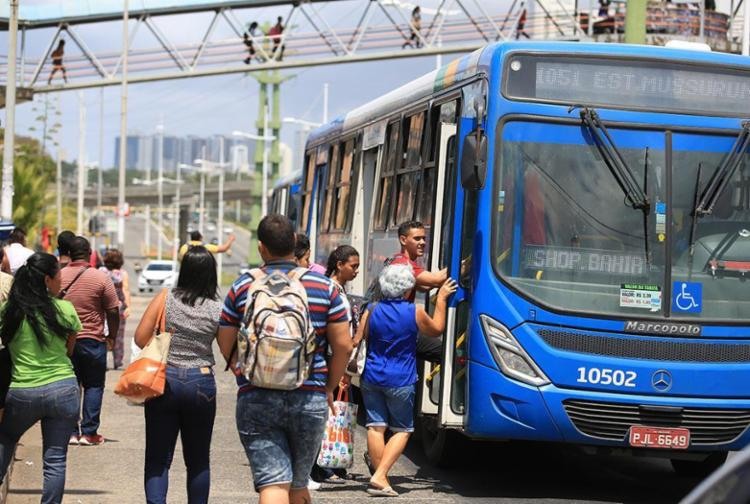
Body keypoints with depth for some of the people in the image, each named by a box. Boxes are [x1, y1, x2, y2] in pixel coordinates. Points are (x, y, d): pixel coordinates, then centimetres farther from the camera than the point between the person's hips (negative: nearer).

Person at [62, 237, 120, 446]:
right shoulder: (101, 278, -9)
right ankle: (89, 432, 4)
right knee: (93, 386, 7)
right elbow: (113, 311, -6)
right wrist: (112, 335, 9)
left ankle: (70, 432, 8)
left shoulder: (58, 276, -1)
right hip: (92, 340, -3)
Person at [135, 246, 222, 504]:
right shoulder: (218, 309, -5)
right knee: (198, 460, 13)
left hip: (164, 380, 0)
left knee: (158, 458, 2)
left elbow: (141, 337, -5)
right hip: (201, 382, 0)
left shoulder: (165, 298, -4)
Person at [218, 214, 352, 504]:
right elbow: (343, 346, 1)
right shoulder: (325, 287, 2)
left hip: (256, 401, -1)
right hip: (310, 400, 1)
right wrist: (328, 389, 14)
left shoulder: (243, 287, 0)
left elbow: (226, 346, 6)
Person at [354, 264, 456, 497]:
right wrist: (441, 299, 18)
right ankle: (379, 477, -6)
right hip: (400, 381, -3)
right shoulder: (415, 312, -8)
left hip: (372, 378, 3)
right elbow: (436, 330, 10)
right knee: (402, 430, 8)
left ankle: (379, 478, 5)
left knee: (376, 427, 6)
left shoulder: (372, 311, -1)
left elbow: (357, 341, 3)